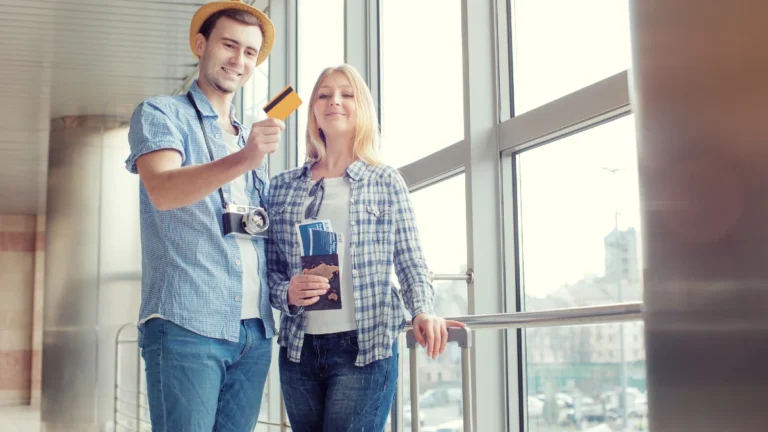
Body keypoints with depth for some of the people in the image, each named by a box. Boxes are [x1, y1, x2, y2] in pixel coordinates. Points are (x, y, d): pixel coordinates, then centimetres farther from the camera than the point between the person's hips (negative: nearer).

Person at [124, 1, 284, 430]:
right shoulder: (161, 114, 2)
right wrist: (242, 160, -33)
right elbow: (162, 191, -18)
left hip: (255, 331, 6)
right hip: (187, 326, -6)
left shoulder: (252, 136, 21)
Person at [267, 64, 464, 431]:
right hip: (298, 347, 3)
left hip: (366, 346, -3)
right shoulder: (282, 186, 9)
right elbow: (268, 267, 9)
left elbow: (410, 261, 1)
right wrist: (286, 293, -12)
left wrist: (423, 311, -17)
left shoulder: (386, 181, 4)